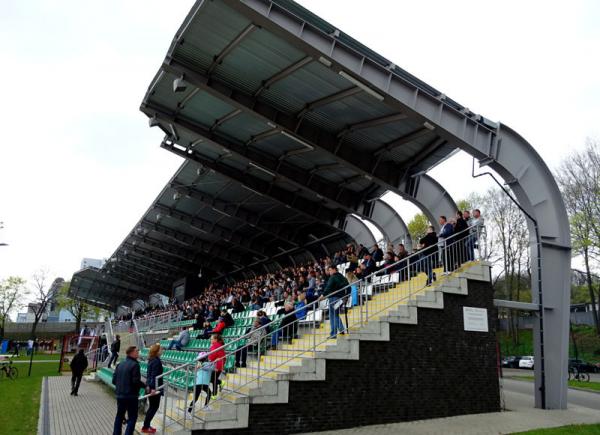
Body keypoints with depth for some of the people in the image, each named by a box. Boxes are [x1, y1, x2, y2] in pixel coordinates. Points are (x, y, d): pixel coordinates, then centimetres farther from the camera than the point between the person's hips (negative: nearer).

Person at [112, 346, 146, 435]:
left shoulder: (120, 364, 9)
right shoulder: (135, 365, -15)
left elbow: (114, 380, 10)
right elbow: (136, 381, -20)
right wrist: (145, 386, -5)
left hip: (120, 395, 7)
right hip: (131, 396, -7)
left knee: (119, 415, 19)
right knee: (132, 417, 2)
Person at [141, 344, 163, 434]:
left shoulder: (151, 360, 10)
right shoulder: (156, 361, -19)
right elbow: (154, 375, -24)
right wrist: (154, 388, -26)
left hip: (150, 386, 9)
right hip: (155, 387, -9)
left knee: (152, 407, 18)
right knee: (154, 407, 1)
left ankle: (146, 425, 23)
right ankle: (145, 427, 5)